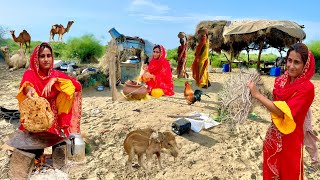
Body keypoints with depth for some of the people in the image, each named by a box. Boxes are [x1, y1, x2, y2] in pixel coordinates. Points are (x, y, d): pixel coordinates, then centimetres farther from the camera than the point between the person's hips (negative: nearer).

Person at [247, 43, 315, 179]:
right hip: (273, 136, 6)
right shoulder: (281, 80, 0)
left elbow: (283, 112, -26)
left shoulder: (307, 88, -19)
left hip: (290, 139, -5)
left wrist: (257, 95, -25)